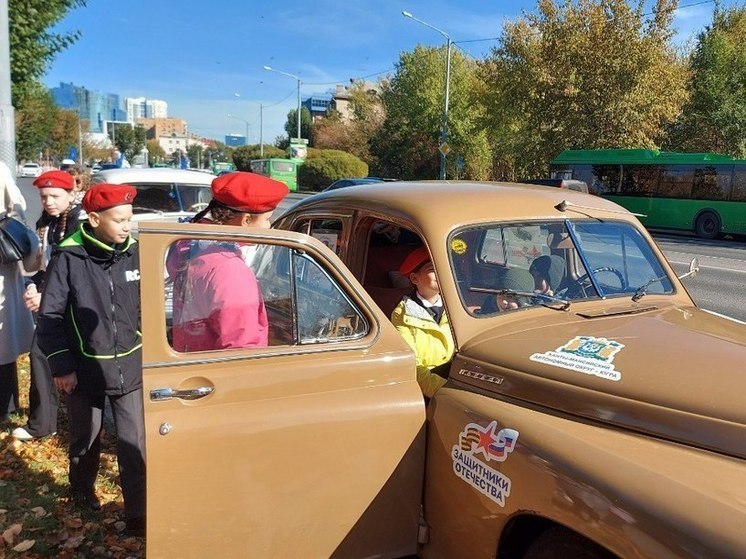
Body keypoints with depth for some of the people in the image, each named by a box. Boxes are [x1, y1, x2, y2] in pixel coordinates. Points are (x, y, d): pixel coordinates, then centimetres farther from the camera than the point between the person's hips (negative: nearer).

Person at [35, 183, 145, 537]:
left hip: (130, 368, 1)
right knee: (86, 439, 20)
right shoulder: (68, 257, -13)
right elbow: (49, 316, -8)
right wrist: (61, 366, -10)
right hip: (85, 370, -1)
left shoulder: (134, 253, -5)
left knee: (134, 444, 2)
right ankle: (82, 490, 46)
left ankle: (138, 514, 14)